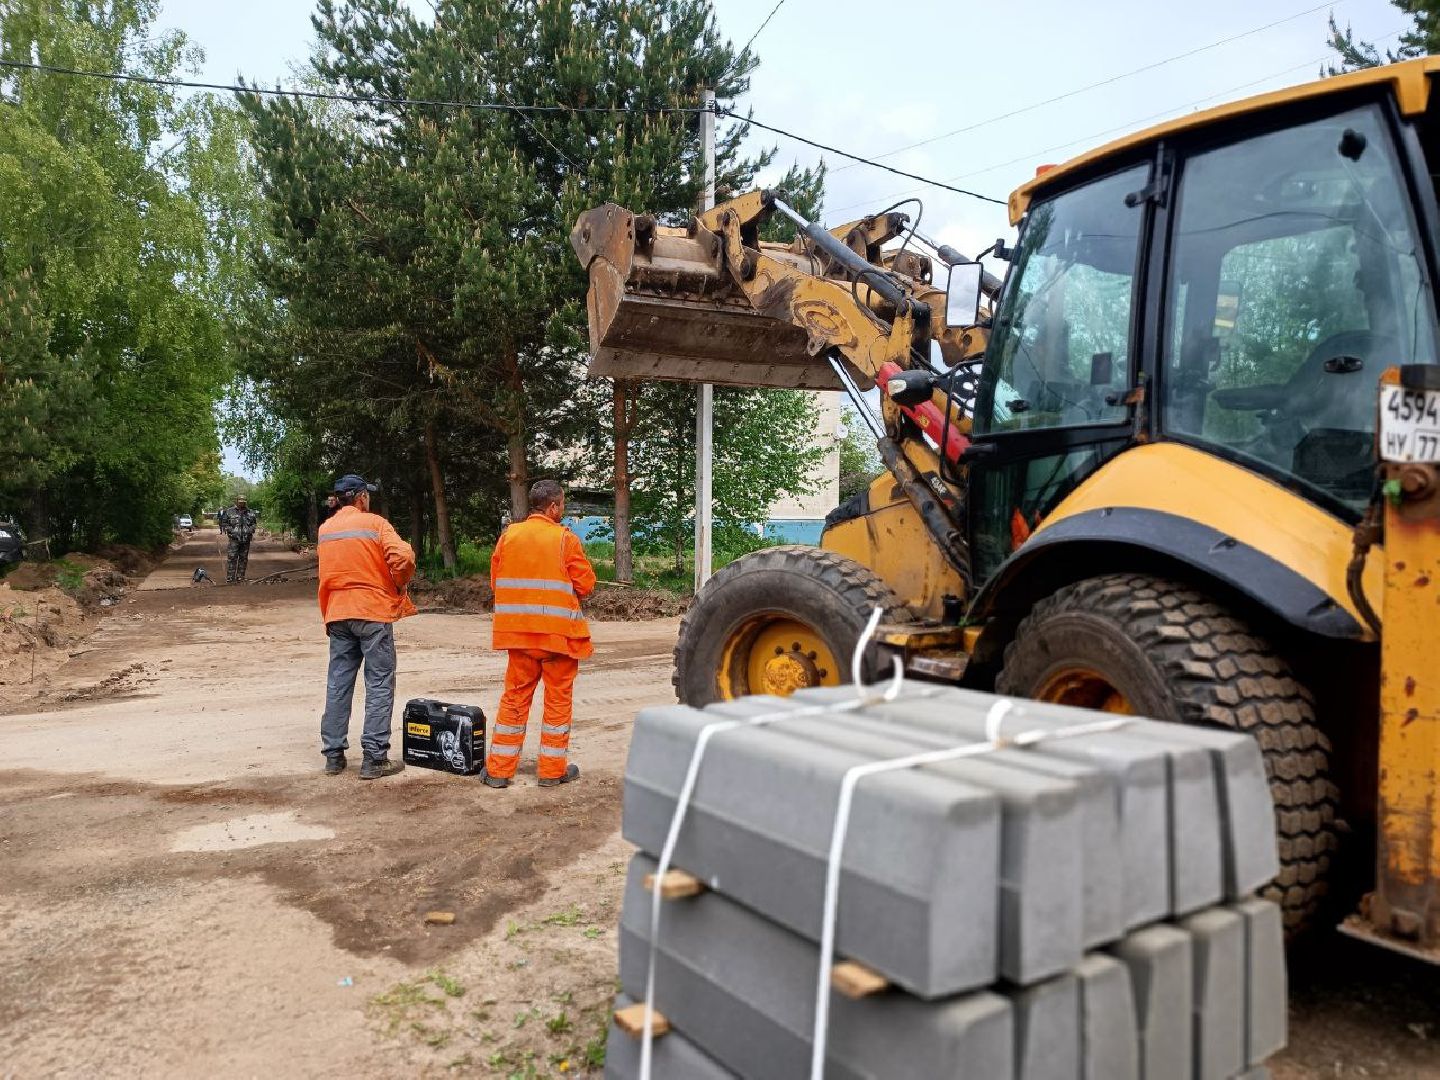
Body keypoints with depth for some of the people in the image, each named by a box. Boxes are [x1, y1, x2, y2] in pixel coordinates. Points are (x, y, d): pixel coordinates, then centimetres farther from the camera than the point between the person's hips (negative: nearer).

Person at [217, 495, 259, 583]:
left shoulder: (250, 512, 10)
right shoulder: (229, 511, 1)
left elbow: (254, 523, 21)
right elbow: (224, 523, 4)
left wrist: (251, 529, 2)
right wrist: (230, 530, -10)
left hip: (246, 540, 4)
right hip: (234, 539, -4)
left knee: (243, 559, 8)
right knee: (232, 558, -8)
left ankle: (240, 577, 17)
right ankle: (230, 578, -5)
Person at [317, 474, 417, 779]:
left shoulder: (325, 530, 11)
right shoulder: (374, 523, -7)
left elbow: (326, 576, 11)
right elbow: (403, 557, -19)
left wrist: (327, 616, 15)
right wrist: (400, 583, -4)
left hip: (338, 613, 5)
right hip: (374, 611, -5)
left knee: (338, 685, 10)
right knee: (380, 685, -1)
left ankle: (333, 755, 15)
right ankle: (374, 758, -2)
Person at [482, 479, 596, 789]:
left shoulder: (508, 535, 3)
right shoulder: (565, 539, -9)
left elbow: (496, 581, 9)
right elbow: (586, 584, -7)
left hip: (519, 631, 4)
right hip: (559, 632, -4)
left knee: (514, 698, 12)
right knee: (558, 699, 8)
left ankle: (499, 769, 16)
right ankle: (553, 769, 15)